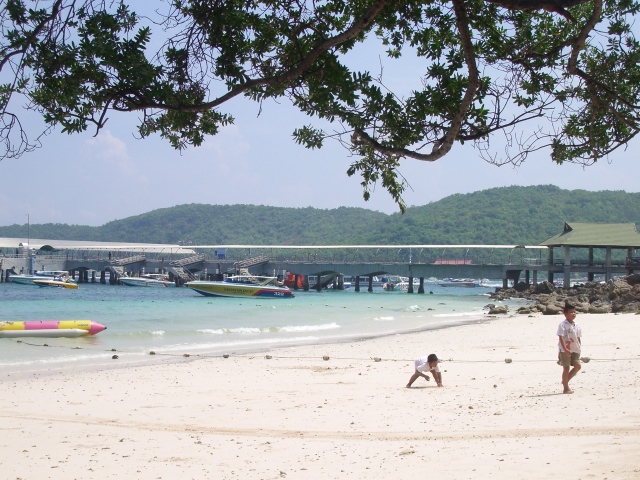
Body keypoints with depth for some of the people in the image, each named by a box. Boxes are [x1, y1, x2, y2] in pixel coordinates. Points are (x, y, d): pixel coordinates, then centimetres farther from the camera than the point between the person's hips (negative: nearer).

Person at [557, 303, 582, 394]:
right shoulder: (563, 324, -11)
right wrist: (565, 349, -24)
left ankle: (565, 381, 19)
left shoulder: (577, 325, 9)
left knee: (577, 366, 2)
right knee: (566, 368, -2)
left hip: (575, 350, 7)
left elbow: (578, 338, 16)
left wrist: (579, 348, 12)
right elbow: (561, 337, -17)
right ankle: (566, 388, 6)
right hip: (565, 350, -7)